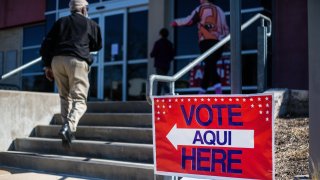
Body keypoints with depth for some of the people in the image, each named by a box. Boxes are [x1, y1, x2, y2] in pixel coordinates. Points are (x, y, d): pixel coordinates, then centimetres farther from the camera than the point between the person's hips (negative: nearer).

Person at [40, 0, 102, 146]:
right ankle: (69, 126, -27)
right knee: (79, 99, -3)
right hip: (77, 61, -3)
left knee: (65, 96, 17)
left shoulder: (60, 22, 19)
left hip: (57, 60, 3)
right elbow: (97, 46, 26)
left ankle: (67, 127, 13)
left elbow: (46, 44, 12)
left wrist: (47, 65, 15)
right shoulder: (91, 24, 14)